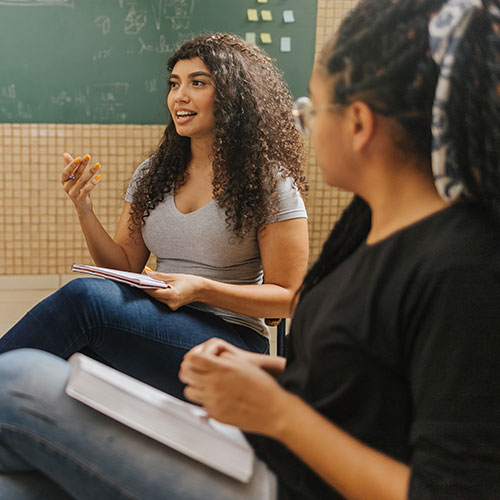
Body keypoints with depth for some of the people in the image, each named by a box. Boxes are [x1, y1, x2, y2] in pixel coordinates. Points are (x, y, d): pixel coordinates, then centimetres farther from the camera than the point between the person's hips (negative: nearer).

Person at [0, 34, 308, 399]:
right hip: (158, 328, 5)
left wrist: (201, 289, -18)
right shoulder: (152, 175, 13)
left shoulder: (269, 181, -4)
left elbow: (288, 297, -4)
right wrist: (85, 210, -3)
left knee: (85, 295, -29)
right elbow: (125, 269, 13)